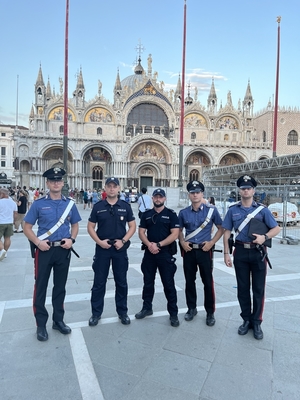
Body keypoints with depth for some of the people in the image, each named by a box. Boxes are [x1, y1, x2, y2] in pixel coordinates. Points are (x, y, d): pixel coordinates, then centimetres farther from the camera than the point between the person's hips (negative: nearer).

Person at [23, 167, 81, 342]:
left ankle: (59, 320, 30)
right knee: (40, 287, 5)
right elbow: (27, 227, 0)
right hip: (44, 250, -2)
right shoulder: (39, 203, -3)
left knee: (60, 287, 13)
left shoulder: (70, 203, 4)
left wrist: (71, 239, -7)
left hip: (63, 251, 2)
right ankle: (41, 325, 22)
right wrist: (38, 242, -15)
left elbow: (75, 225, 12)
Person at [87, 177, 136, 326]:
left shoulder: (126, 206, 1)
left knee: (121, 282, 10)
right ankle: (96, 313, 23)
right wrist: (99, 241, -12)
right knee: (99, 282, 8)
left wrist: (123, 241, -11)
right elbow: (90, 227, 2)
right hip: (102, 248, 0)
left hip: (120, 248, 1)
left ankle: (122, 312, 26)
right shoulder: (98, 206, 0)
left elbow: (132, 226, 3)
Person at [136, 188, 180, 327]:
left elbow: (174, 234, -11)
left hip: (166, 253, -3)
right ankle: (147, 308, 30)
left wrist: (158, 245, -17)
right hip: (149, 253, 4)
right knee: (148, 282, 14)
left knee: (168, 284, 3)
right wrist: (149, 244, -15)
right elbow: (141, 232, 4)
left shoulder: (171, 214, -3)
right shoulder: (146, 214, 8)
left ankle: (173, 313, 15)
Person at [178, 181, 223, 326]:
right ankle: (192, 308, 30)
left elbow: (221, 228, 3)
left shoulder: (211, 210, -4)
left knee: (208, 282, 5)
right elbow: (179, 230, 15)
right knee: (189, 281, 12)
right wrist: (182, 242, -2)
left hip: (205, 250, -2)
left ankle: (210, 312, 21)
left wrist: (212, 242, -8)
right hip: (188, 250, 3)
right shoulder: (183, 213, 3)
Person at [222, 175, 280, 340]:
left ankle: (257, 322, 23)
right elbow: (227, 232, 4)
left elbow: (276, 228, 0)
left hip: (258, 252, -1)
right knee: (243, 288, 10)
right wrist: (226, 253, -2)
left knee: (258, 289, 7)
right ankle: (246, 320, 27)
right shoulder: (232, 210, 2)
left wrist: (265, 237, -20)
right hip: (241, 252, 1)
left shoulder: (262, 209, -1)